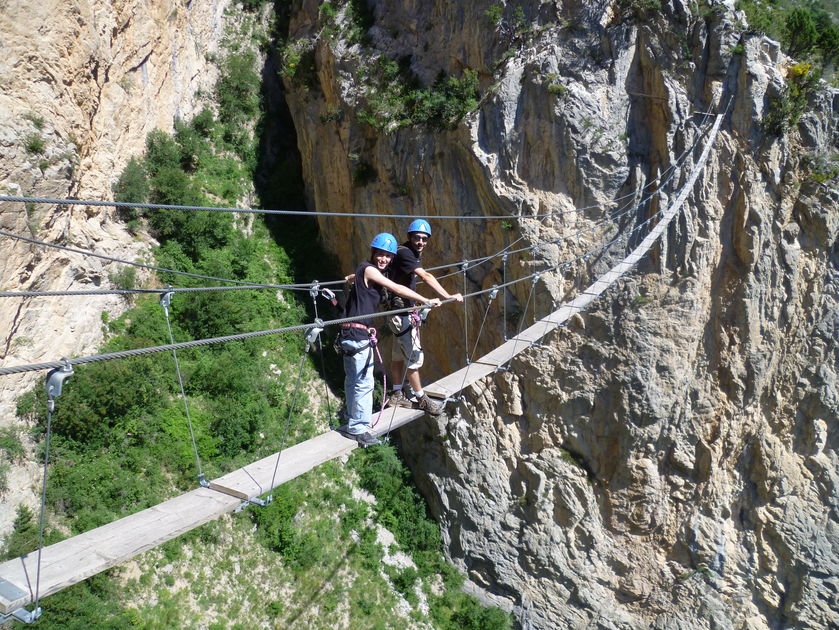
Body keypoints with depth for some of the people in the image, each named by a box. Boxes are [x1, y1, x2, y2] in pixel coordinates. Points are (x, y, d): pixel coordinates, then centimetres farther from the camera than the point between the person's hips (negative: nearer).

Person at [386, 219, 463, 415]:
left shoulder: (415, 253, 10)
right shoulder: (403, 253, -21)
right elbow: (425, 277, -34)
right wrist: (447, 296, -42)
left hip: (408, 309, 10)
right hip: (400, 311, -10)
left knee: (399, 354, 15)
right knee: (414, 356, -4)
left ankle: (397, 395, 24)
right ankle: (420, 398, 6)